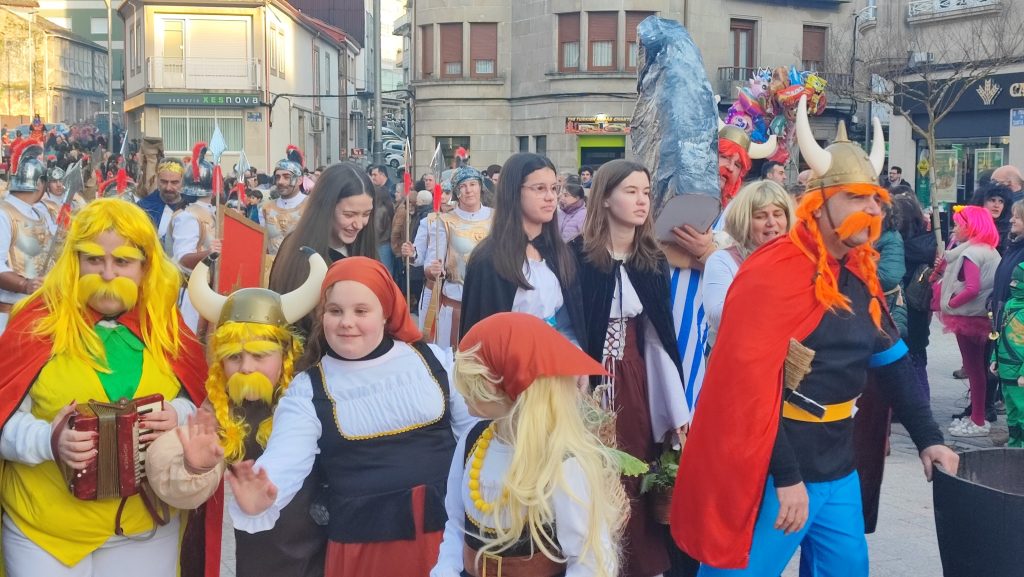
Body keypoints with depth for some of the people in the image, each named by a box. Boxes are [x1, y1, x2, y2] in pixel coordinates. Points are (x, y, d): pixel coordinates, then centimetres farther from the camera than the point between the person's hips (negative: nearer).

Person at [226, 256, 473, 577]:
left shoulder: (431, 359, 2)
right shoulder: (307, 390, -4)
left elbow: (472, 428, 11)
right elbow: (284, 461, -18)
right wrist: (258, 503, -38)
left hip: (446, 529, 2)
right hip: (364, 543, -1)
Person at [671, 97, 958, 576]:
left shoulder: (859, 275, 9)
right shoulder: (775, 272, -17)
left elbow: (891, 361, 18)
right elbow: (750, 380, -22)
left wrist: (927, 438, 15)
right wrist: (785, 478, -22)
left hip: (836, 467, 9)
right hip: (773, 473, -8)